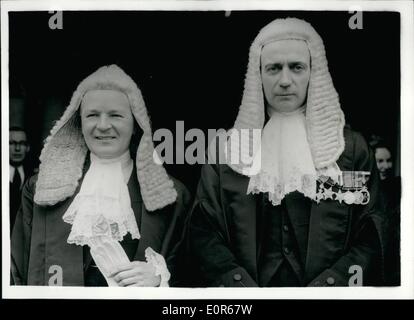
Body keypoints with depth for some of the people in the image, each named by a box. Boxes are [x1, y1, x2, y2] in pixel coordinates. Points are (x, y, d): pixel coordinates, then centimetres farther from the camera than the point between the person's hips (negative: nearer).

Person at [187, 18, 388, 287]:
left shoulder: (351, 148, 4)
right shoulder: (228, 147, 6)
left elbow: (372, 238, 1)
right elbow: (202, 232, 2)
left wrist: (329, 284, -12)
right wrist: (237, 282, -12)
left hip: (325, 285, 0)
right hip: (246, 289, 0)